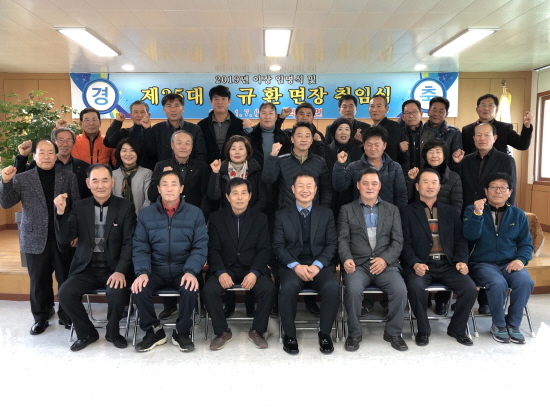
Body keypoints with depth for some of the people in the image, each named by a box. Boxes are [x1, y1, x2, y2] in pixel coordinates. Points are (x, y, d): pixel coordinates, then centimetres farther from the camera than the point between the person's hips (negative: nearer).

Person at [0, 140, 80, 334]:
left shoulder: (68, 177, 2)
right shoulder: (21, 179, 3)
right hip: (35, 239, 1)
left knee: (66, 280, 7)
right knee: (39, 281, 12)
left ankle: (66, 315, 24)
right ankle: (41, 317, 29)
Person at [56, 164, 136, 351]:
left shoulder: (125, 207, -2)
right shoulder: (80, 207, 6)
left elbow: (129, 243, -8)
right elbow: (64, 239, -1)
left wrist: (120, 271, -21)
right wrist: (61, 213, -17)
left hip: (114, 268, -3)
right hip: (86, 268, 3)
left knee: (117, 293, -30)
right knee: (65, 292, -21)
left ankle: (112, 332, 3)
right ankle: (87, 332, 6)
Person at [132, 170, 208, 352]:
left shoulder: (195, 213, 0)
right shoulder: (145, 214, 5)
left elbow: (200, 247, -5)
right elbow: (140, 247, 1)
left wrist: (190, 271, -22)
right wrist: (142, 272, -18)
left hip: (183, 269, -1)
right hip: (156, 269, 2)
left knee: (191, 289, -31)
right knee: (139, 289, -26)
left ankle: (182, 333, -4)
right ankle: (154, 331, 1)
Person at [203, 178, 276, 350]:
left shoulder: (260, 218, 4)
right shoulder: (216, 218, 4)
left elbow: (264, 249, -3)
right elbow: (213, 249, -2)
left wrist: (254, 273, -20)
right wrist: (221, 272, -20)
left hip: (252, 268, 0)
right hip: (225, 268, 0)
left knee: (269, 289, -27)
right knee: (209, 290, -27)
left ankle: (257, 331, -4)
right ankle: (222, 332, -5)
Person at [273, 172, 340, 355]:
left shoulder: (326, 213, 11)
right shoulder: (282, 215, 8)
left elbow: (331, 244, 5)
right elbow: (278, 246, 0)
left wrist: (317, 265, -13)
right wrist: (296, 266, -16)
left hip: (320, 266, 1)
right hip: (292, 266, -1)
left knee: (332, 287, -30)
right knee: (288, 287, -33)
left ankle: (325, 333, -6)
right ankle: (289, 335, -10)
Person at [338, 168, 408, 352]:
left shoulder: (392, 210, 15)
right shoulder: (347, 210, 11)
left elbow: (398, 240, 6)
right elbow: (343, 239, 2)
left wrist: (385, 259, -12)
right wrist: (346, 259, -19)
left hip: (385, 263, 2)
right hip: (358, 264, -1)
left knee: (400, 290, -26)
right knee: (353, 289, -31)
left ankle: (393, 332, 0)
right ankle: (354, 333, -7)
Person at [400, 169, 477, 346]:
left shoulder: (451, 212, 18)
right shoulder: (407, 212, 6)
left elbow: (460, 240, 12)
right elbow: (405, 243, -3)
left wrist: (462, 261, -7)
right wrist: (414, 263, -19)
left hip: (447, 264, 3)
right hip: (420, 264, -3)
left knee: (470, 288, -20)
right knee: (416, 287, -32)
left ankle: (457, 328, 7)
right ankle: (423, 329, -5)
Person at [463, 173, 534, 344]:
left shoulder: (518, 215, 12)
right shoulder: (472, 210, 4)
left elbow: (526, 244, 11)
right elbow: (470, 236, -11)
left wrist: (521, 259, -9)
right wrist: (477, 214, -25)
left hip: (509, 264, 3)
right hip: (482, 264, -3)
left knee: (525, 281, -28)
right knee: (498, 283, -32)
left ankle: (513, 324, -6)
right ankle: (498, 324, -6)